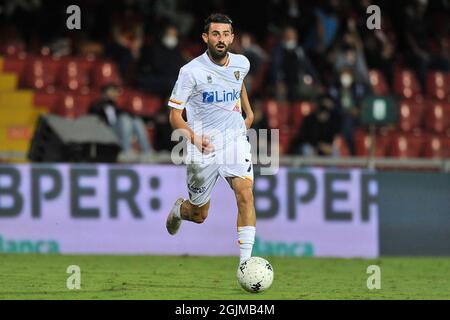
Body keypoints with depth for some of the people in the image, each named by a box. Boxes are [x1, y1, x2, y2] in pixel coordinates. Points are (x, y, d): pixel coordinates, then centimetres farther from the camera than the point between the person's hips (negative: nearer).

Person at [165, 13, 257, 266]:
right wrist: (194, 138, -25)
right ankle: (178, 210, 46)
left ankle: (245, 261, -24)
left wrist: (248, 111, 26)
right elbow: (175, 115, -9)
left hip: (236, 141, 3)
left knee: (245, 193, -22)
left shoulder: (241, 63, 3)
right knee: (199, 215, 8)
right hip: (204, 149, -3)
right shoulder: (191, 71, -12)